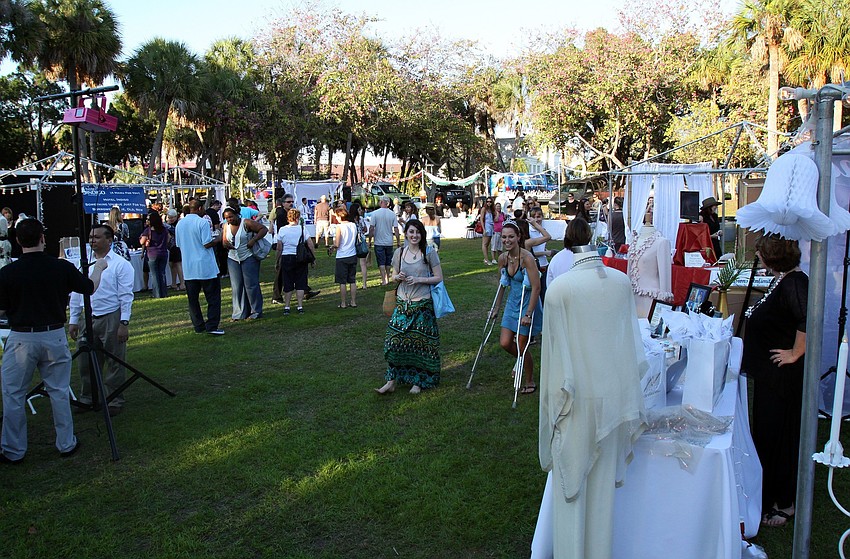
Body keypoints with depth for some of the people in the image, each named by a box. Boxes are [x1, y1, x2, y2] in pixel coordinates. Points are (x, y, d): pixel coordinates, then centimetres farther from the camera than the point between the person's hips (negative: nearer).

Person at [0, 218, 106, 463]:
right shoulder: (62, 268, -7)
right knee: (59, 392, 13)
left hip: (21, 339, -2)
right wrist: (99, 268, 27)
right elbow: (90, 287, 9)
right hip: (54, 336, 2)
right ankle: (66, 444, 22)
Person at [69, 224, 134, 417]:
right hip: (87, 319, 5)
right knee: (86, 363, 12)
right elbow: (76, 293, 15)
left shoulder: (120, 264, -5)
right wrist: (73, 320, 12)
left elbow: (126, 296, -8)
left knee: (114, 363, 3)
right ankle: (87, 398, 27)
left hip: (111, 318, -5)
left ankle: (115, 401, 14)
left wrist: (124, 323, -13)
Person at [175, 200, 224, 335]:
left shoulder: (180, 224, 8)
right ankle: (212, 326, -3)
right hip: (205, 266, -6)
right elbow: (207, 244, -16)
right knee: (213, 297, 2)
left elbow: (179, 244, 15)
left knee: (193, 298, 11)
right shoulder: (202, 222, -12)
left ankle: (198, 326, 14)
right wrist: (217, 239, 1)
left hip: (188, 268, 6)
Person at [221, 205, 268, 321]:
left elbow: (264, 229, -9)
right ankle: (239, 313, 12)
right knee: (236, 286, 5)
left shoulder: (246, 223, -10)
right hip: (233, 259, 5)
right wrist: (225, 244, -10)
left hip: (248, 258, -5)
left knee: (251, 285, -2)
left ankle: (256, 312, 7)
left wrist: (253, 240, -19)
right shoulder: (226, 226, 7)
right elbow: (224, 241, 15)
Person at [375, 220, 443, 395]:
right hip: (402, 303, 3)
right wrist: (397, 277, -9)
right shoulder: (399, 252, 4)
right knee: (394, 339, -1)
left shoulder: (429, 253, -6)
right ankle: (392, 381, 11)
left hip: (423, 304, -3)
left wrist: (419, 279, -16)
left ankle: (418, 381, 20)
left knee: (420, 342, 4)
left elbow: (439, 277, -3)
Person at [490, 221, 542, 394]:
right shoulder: (503, 258, -1)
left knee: (522, 346, 1)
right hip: (512, 303, 6)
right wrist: (496, 307, 17)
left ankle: (529, 382, 23)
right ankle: (522, 361, 37)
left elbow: (536, 287, -22)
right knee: (505, 343, 4)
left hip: (527, 304, -6)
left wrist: (528, 314, -24)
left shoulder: (526, 258, -21)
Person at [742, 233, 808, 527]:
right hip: (768, 373, 10)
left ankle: (783, 503, 19)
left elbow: (810, 321, -35)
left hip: (783, 377, -10)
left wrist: (795, 353, -25)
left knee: (777, 436, 3)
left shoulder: (794, 283, -23)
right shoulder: (782, 280, 8)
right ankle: (768, 496, 33)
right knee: (766, 432, 18)